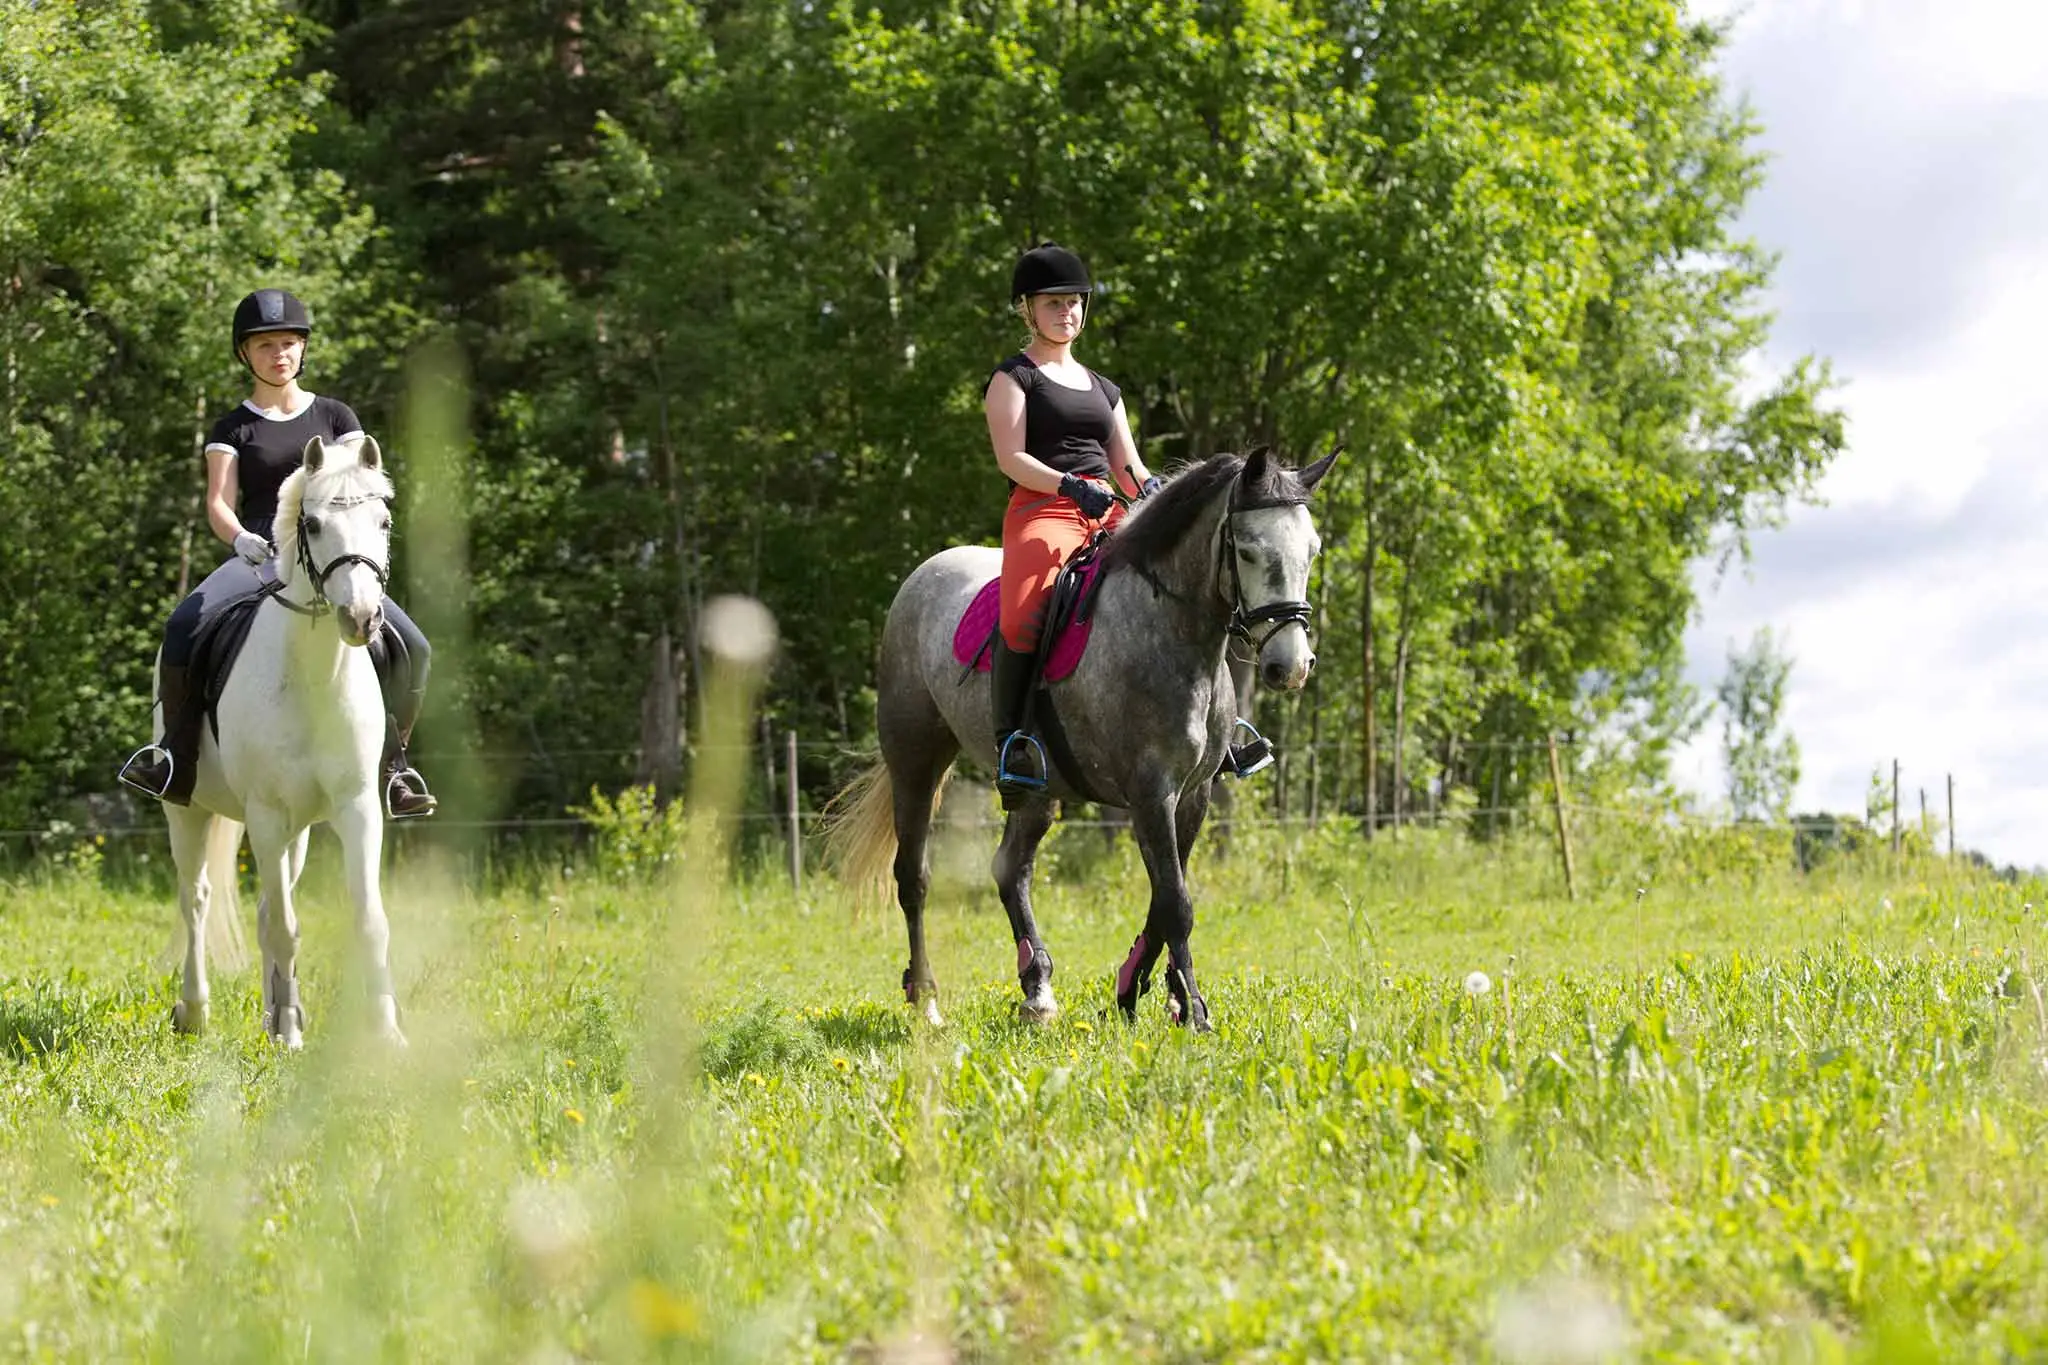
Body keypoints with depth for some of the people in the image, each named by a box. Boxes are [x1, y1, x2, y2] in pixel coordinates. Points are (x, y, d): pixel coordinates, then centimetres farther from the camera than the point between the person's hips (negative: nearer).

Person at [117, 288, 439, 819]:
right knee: (184, 626, -31)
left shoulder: (334, 417, 15)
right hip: (257, 557, -1)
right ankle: (177, 759, -17)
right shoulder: (235, 428, 11)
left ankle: (390, 760, -1)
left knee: (409, 648, -21)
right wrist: (241, 539, -23)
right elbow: (219, 503, 0)